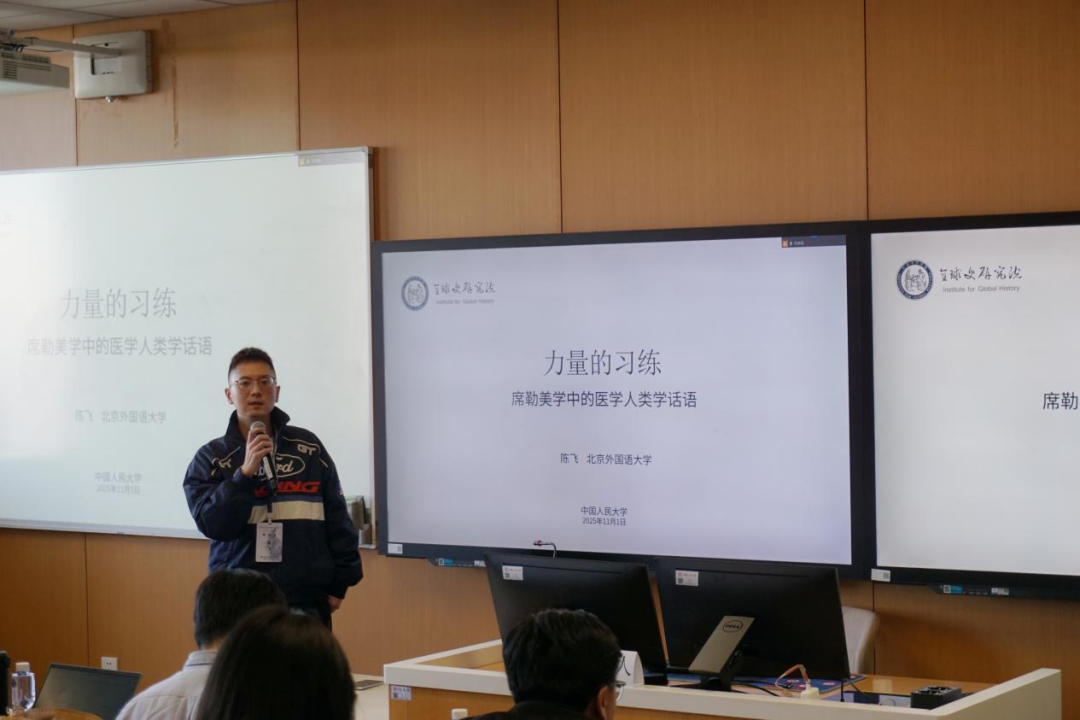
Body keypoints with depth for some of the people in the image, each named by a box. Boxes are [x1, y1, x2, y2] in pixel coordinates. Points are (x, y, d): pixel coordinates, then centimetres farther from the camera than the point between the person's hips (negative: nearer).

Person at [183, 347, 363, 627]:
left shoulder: (308, 447, 6)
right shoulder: (211, 457, 3)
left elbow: (336, 518, 8)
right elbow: (212, 524, -10)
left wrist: (339, 584, 5)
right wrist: (245, 472, -19)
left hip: (307, 601, 1)